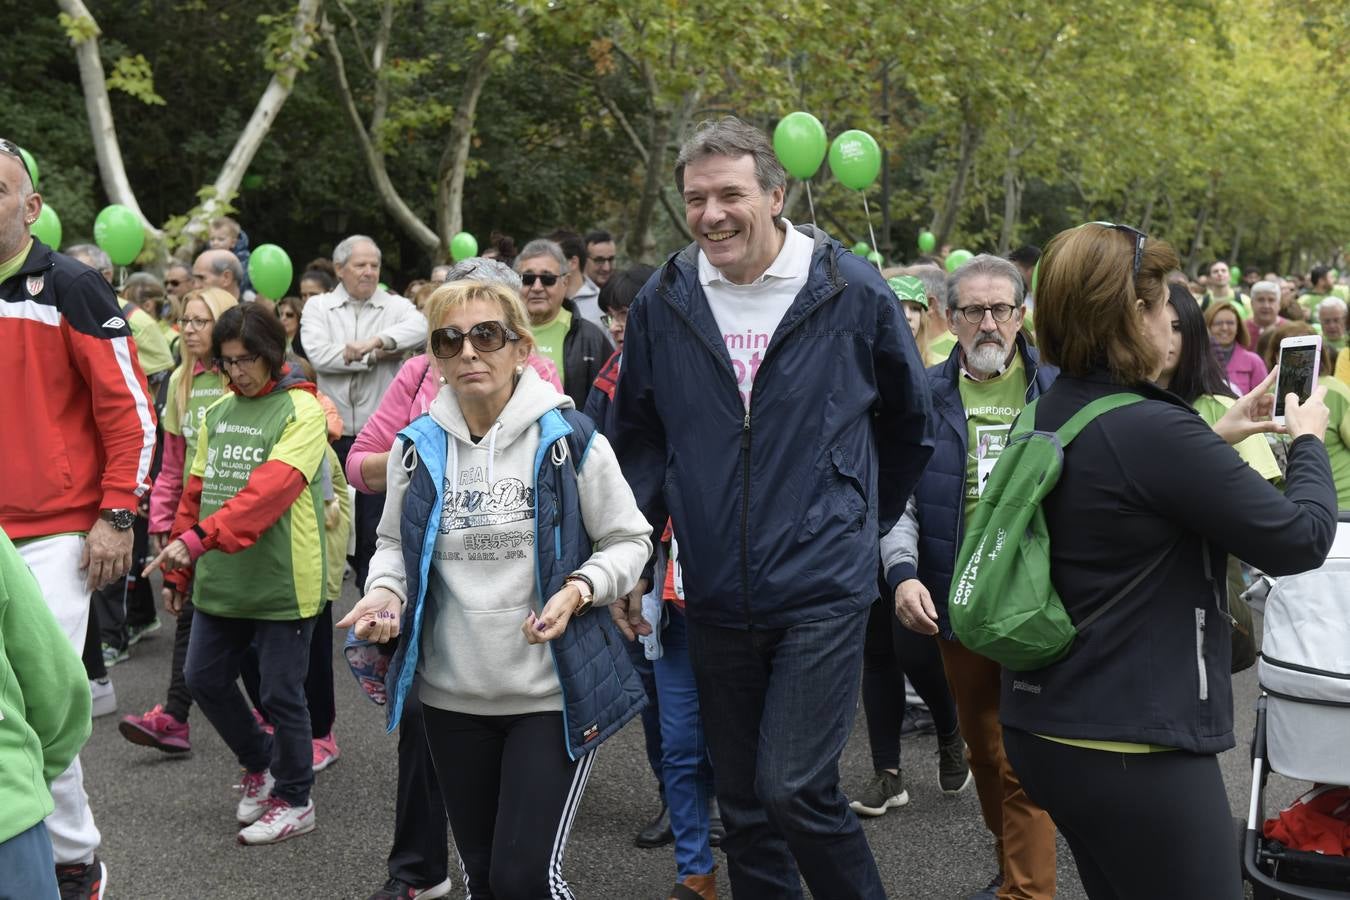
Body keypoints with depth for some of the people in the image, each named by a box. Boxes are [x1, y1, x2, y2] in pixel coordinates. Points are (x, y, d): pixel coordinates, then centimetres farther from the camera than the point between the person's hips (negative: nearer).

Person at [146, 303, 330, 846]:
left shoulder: (302, 410, -11)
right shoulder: (217, 412, 10)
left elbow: (271, 488, -24)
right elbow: (197, 491, 13)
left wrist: (200, 538, -33)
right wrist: (180, 569, 12)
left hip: (282, 581, -7)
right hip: (220, 579, 7)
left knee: (279, 693, 2)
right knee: (204, 678, 12)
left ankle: (294, 800, 21)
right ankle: (260, 763, 35)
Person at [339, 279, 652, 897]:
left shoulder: (568, 438, -9)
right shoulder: (418, 448, 0)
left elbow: (628, 540, -1)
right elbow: (394, 544, 13)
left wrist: (579, 589, -19)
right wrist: (385, 591, -8)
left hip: (554, 691, -4)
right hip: (451, 694, 4)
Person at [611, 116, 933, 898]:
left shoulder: (854, 293, -7)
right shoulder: (664, 302, 0)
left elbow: (910, 426, 8)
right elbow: (639, 440, 11)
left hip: (824, 590, -3)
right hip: (717, 598, 4)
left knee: (796, 789, -11)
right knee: (743, 800, 13)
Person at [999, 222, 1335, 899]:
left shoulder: (1046, 417, 5)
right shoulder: (1153, 430, -21)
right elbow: (1301, 540, -13)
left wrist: (1215, 438, 20)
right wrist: (1308, 440, 4)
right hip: (1135, 749, -9)